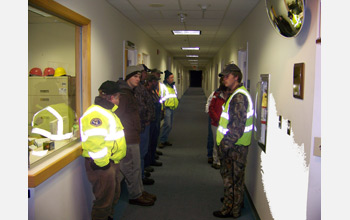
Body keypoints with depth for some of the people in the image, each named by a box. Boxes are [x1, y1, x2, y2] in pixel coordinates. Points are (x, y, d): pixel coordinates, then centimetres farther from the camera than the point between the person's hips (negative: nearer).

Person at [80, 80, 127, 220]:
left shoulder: (107, 111, 15)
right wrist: (103, 163, -23)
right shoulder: (95, 113, -21)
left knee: (114, 195, 24)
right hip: (102, 166, -11)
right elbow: (94, 142, -30)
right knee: (104, 201, 1)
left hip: (112, 162, 11)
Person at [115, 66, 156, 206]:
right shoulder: (124, 94, -17)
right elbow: (118, 116, -22)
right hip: (128, 137, -10)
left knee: (135, 165, 18)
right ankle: (135, 196, 12)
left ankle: (139, 191, 30)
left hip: (132, 136, 10)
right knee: (132, 167, 0)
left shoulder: (130, 92, 16)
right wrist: (123, 134, -18)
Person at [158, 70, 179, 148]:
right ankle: (162, 141, -7)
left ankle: (165, 140, 22)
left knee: (169, 125, 12)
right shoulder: (163, 86, -11)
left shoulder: (173, 86, 15)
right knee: (167, 124, -15)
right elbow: (161, 98, -13)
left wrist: (176, 101, 18)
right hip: (166, 108, -8)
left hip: (172, 108, 8)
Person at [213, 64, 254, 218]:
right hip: (235, 144, 10)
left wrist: (225, 145, -21)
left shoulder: (239, 97, -21)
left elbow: (237, 126, -26)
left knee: (232, 177, 2)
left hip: (235, 147, -10)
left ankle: (231, 210, 14)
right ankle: (235, 201, 38)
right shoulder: (237, 94, 14)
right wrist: (224, 143, 19)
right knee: (231, 175, 22)